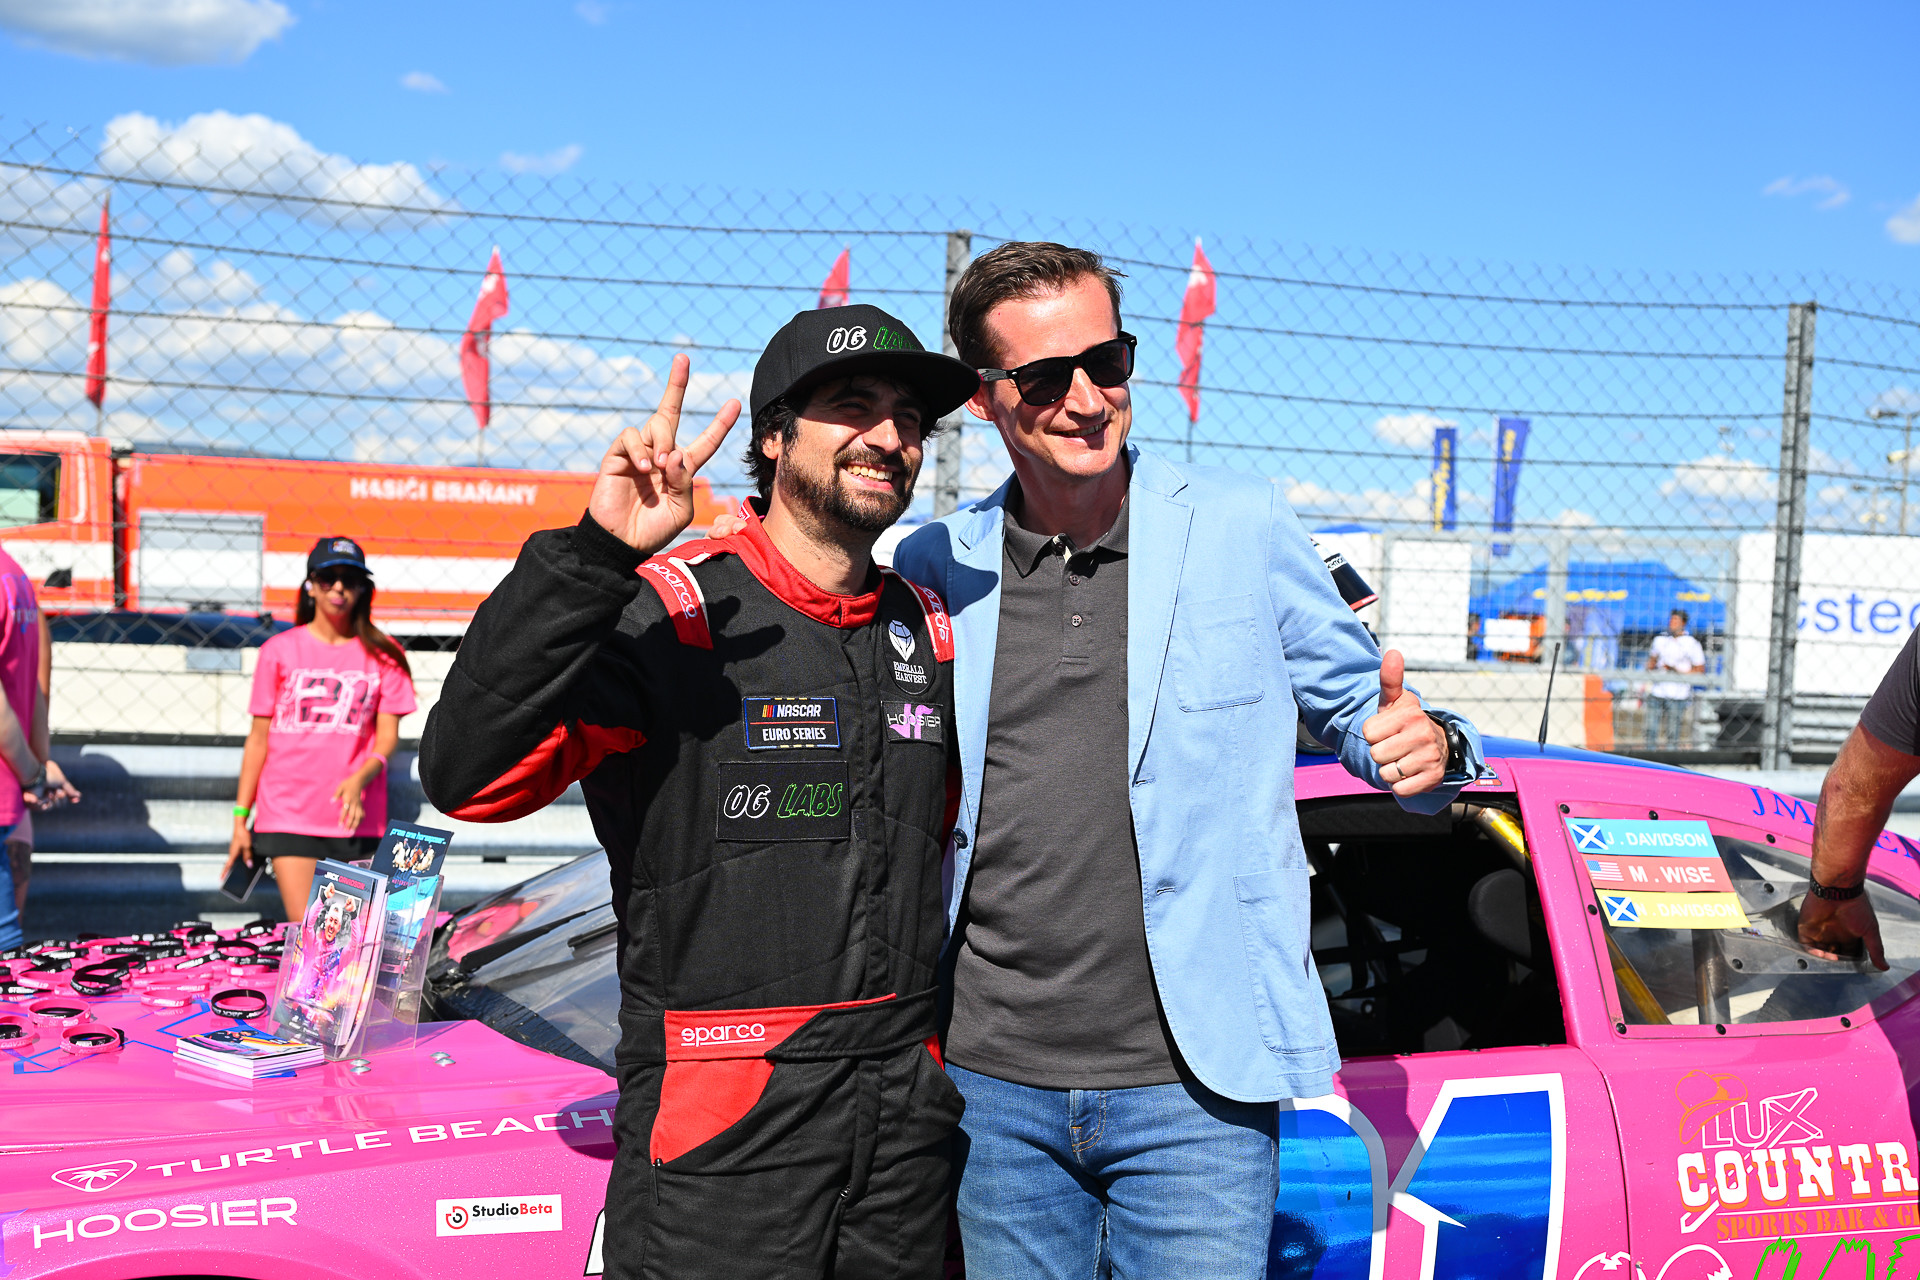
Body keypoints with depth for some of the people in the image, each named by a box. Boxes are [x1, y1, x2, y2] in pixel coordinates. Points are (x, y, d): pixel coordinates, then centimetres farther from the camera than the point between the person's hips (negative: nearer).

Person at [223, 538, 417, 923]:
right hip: (287, 815, -1)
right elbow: (258, 737, 8)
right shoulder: (279, 650, 6)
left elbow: (388, 736, 2)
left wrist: (358, 780, -18)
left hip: (355, 819, 1)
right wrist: (241, 817, 6)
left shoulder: (382, 655, 6)